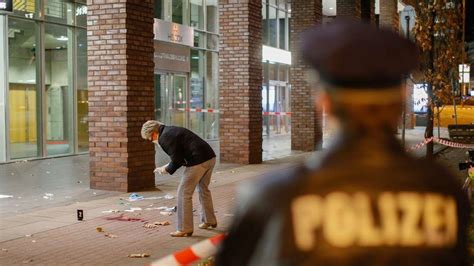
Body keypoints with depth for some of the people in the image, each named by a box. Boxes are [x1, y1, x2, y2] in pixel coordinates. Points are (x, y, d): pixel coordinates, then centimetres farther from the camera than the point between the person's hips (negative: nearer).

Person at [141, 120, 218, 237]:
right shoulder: (171, 130, 20)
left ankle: (184, 229, 3)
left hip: (198, 162, -10)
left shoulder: (164, 138, -9)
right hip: (210, 157, 10)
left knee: (184, 193, -1)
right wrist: (169, 166, 20)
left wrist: (166, 169, 6)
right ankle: (209, 221, 39)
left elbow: (177, 161, -11)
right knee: (203, 190, 26)